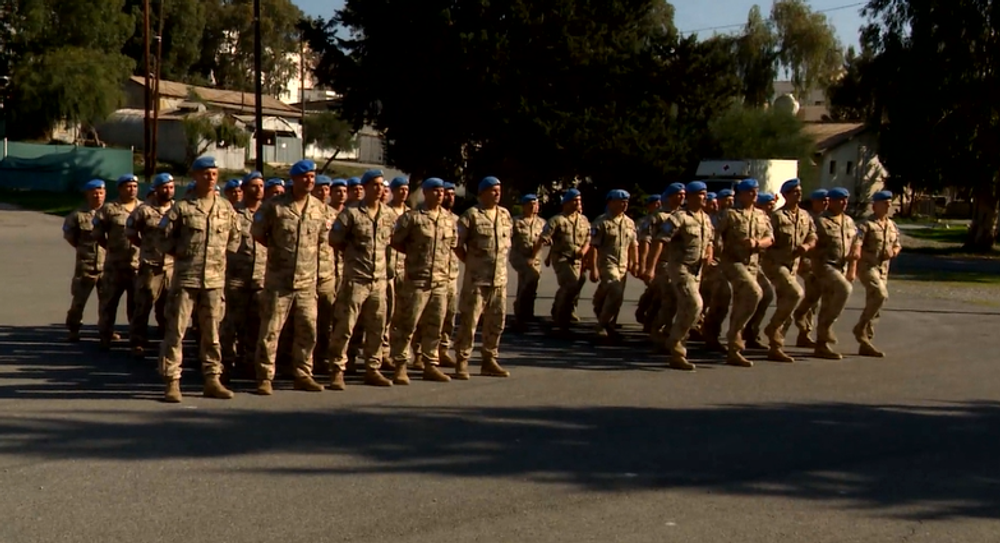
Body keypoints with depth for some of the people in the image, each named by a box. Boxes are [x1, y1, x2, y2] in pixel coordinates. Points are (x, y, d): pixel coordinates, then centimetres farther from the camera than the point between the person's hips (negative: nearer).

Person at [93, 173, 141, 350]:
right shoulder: (108, 209, 2)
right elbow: (98, 234, 3)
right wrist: (111, 248, 2)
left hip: (139, 265, 2)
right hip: (115, 265, -2)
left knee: (136, 304, 8)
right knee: (109, 302, 5)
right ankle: (105, 338, 15)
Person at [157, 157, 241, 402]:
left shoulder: (226, 207, 9)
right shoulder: (182, 207, -3)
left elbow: (235, 237, 20)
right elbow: (164, 238, 1)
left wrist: (221, 254, 11)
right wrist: (181, 253, 0)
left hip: (215, 278, 4)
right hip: (186, 277, -4)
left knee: (211, 332, 9)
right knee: (176, 330, -4)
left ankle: (212, 380, 16)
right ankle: (172, 382, 0)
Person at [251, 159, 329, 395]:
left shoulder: (320, 208, 6)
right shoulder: (274, 206, -5)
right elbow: (257, 234, 4)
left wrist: (306, 253, 9)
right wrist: (279, 249, 5)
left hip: (307, 280, 4)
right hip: (278, 280, -4)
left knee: (308, 330, 8)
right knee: (270, 330, -2)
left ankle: (303, 375, 20)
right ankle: (265, 378, 6)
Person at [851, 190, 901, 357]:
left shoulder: (892, 226, 15)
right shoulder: (866, 224, -7)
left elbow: (897, 246, 23)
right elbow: (856, 241, -21)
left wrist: (893, 252, 0)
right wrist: (856, 252, -43)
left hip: (883, 269, 7)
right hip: (867, 266, -7)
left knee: (873, 302, 8)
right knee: (881, 294, -26)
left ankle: (865, 343, 15)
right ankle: (861, 328, -11)